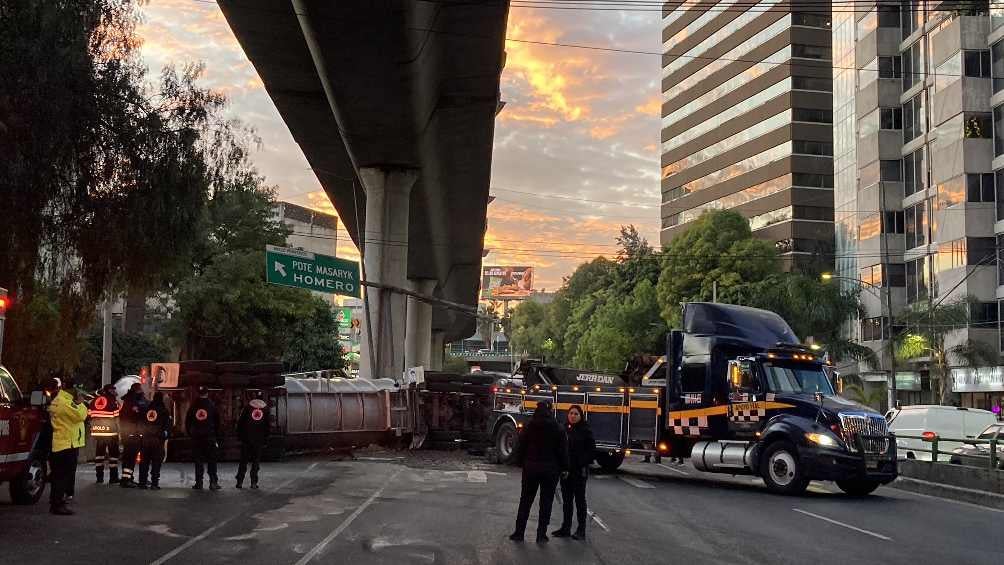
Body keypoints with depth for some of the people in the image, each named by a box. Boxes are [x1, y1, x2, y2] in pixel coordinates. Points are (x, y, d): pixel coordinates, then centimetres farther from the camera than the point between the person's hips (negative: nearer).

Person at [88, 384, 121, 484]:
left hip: (97, 431, 4)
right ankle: (113, 477, 1)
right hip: (111, 431, -4)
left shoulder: (94, 400, 8)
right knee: (113, 453, 3)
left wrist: (92, 428, 18)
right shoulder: (113, 400, -6)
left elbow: (89, 414, 9)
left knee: (99, 453, 11)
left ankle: (99, 477, 10)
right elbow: (116, 417, -8)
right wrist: (118, 430, 3)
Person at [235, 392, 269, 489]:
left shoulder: (247, 407, 2)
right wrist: (265, 439, 10)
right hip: (259, 440, 1)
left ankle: (240, 481, 2)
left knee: (243, 461, 6)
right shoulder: (266, 409, 6)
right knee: (255, 462, 5)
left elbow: (240, 422, -1)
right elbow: (267, 426, 6)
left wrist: (239, 436, 5)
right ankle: (254, 482, -1)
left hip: (246, 439, -1)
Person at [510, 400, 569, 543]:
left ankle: (519, 533, 12)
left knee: (525, 501, 10)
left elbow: (520, 448, 1)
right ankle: (541, 535, 7)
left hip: (531, 468, 1)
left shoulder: (529, 427, -3)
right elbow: (563, 451, -4)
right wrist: (564, 468, 5)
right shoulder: (557, 429, -6)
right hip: (550, 470, -1)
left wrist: (521, 462, 12)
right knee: (546, 502, 7)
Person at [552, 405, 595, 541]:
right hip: (565, 469, 5)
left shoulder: (585, 430, -5)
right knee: (566, 499, 10)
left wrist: (583, 463, -14)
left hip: (579, 470, -4)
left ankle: (581, 530, 9)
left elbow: (591, 449, -6)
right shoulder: (564, 429, 7)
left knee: (579, 499, 3)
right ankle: (565, 527, 17)